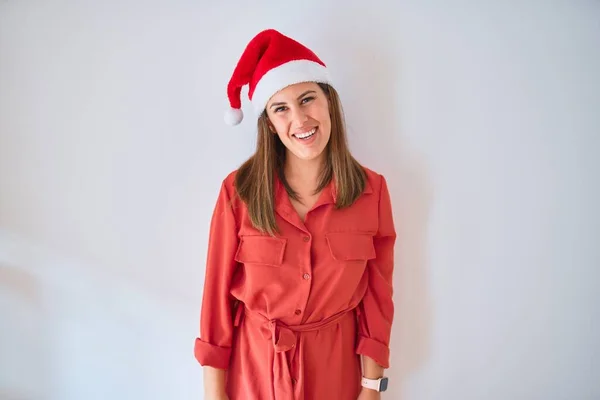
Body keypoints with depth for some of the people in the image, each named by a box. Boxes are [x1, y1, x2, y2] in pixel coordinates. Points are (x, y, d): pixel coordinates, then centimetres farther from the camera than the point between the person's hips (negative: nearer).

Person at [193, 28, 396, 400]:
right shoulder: (239, 190, -14)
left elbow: (377, 297, -4)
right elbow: (218, 292, -8)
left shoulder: (371, 190, -11)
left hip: (335, 367, 1)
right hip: (253, 366, 0)